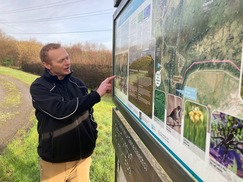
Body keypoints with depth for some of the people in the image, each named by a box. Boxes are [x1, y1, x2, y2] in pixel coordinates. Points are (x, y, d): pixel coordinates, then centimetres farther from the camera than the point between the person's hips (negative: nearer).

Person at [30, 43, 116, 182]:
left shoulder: (77, 83, 1)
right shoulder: (38, 87, -13)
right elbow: (61, 111, -28)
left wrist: (92, 136, 6)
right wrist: (97, 94, -28)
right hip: (55, 161, -3)